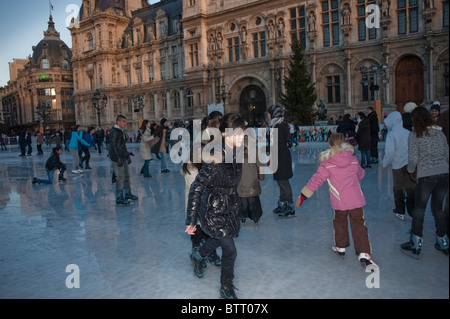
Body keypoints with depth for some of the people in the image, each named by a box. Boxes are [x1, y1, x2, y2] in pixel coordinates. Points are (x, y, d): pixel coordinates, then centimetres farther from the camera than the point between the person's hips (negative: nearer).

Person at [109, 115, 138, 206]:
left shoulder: (121, 131, 16)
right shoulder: (114, 132, -14)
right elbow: (113, 146, -19)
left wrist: (127, 156, 20)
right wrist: (118, 159, -22)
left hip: (123, 158, 10)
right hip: (117, 159, -10)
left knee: (127, 176, 17)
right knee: (120, 178, -7)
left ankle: (127, 194, 31)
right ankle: (119, 199, 1)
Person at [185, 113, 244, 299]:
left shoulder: (235, 153, -4)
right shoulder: (217, 159, -30)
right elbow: (196, 189, -27)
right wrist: (191, 221, -23)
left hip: (229, 209, 8)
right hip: (214, 213, -8)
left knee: (221, 238, 28)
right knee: (230, 250, 2)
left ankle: (198, 256, 59)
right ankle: (226, 288, 29)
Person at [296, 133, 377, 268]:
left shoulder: (326, 164, -9)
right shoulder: (353, 159, 4)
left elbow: (316, 180, -9)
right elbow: (360, 174, 22)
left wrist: (303, 196, -3)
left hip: (339, 202, -2)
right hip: (356, 200, 2)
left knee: (339, 222, 20)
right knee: (359, 225, 5)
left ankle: (340, 247, 35)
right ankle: (364, 253, -3)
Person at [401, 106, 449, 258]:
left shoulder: (415, 135, -3)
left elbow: (413, 158, -8)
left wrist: (411, 170, 10)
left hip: (426, 175, -5)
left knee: (419, 210, 6)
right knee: (438, 209, 17)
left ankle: (415, 245, 10)